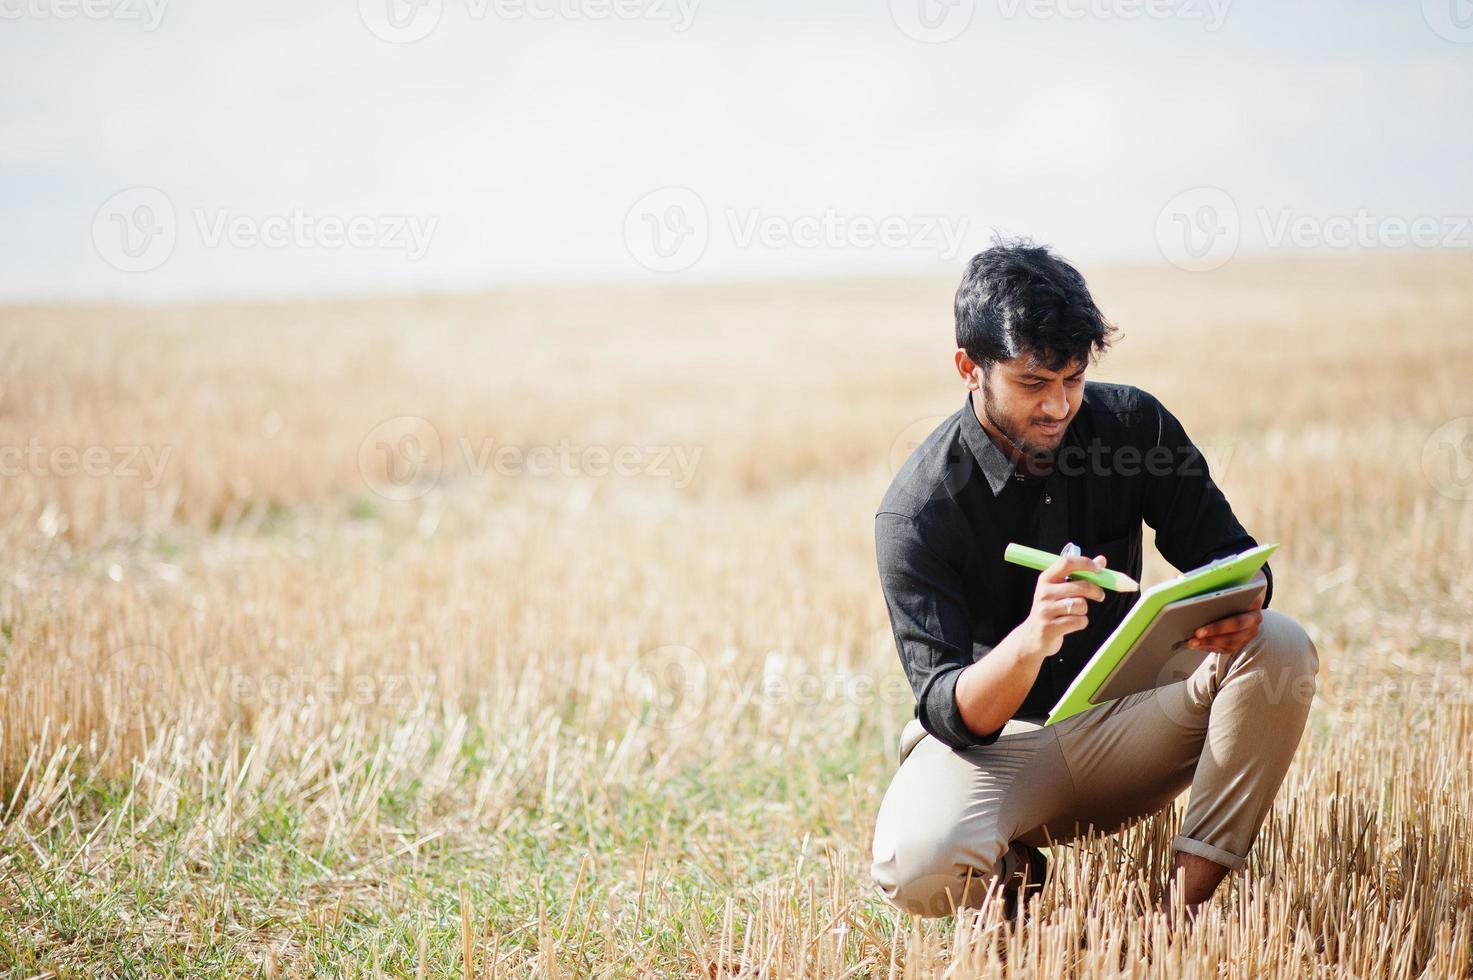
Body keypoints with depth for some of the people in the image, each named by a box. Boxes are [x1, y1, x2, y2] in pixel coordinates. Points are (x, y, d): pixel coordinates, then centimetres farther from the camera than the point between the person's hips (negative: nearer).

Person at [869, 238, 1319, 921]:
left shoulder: (1133, 423, -7)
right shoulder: (916, 512, -18)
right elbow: (950, 715, -22)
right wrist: (1031, 639, -44)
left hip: (1123, 725, 4)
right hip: (996, 743, -4)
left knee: (1280, 648, -22)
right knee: (914, 868, -36)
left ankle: (1184, 903, -20)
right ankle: (1014, 865, 2)